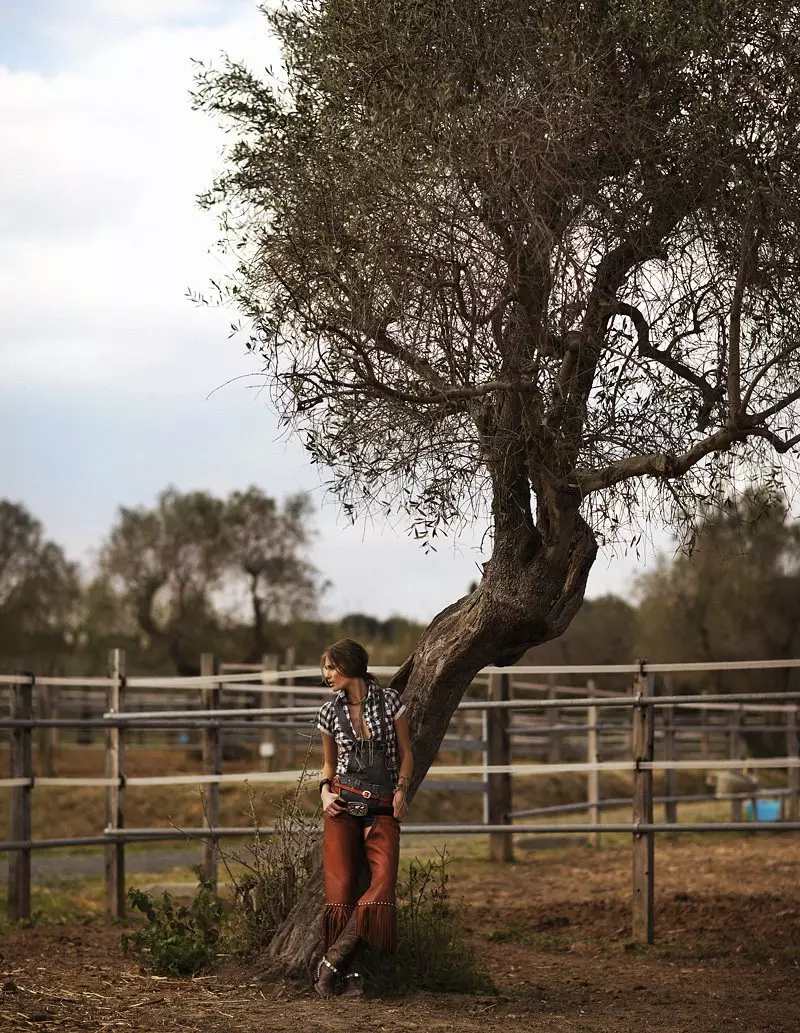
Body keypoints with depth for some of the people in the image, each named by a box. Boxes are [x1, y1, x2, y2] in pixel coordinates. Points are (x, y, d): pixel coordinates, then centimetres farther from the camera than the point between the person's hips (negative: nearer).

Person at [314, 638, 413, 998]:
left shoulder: (389, 701, 2)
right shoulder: (329, 712, 8)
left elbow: (405, 753, 10)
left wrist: (401, 790, -3)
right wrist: (325, 791, 1)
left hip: (383, 809, -1)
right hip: (342, 805, 1)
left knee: (382, 884, -18)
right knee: (341, 887, -10)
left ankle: (331, 963, -11)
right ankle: (348, 973, 0)